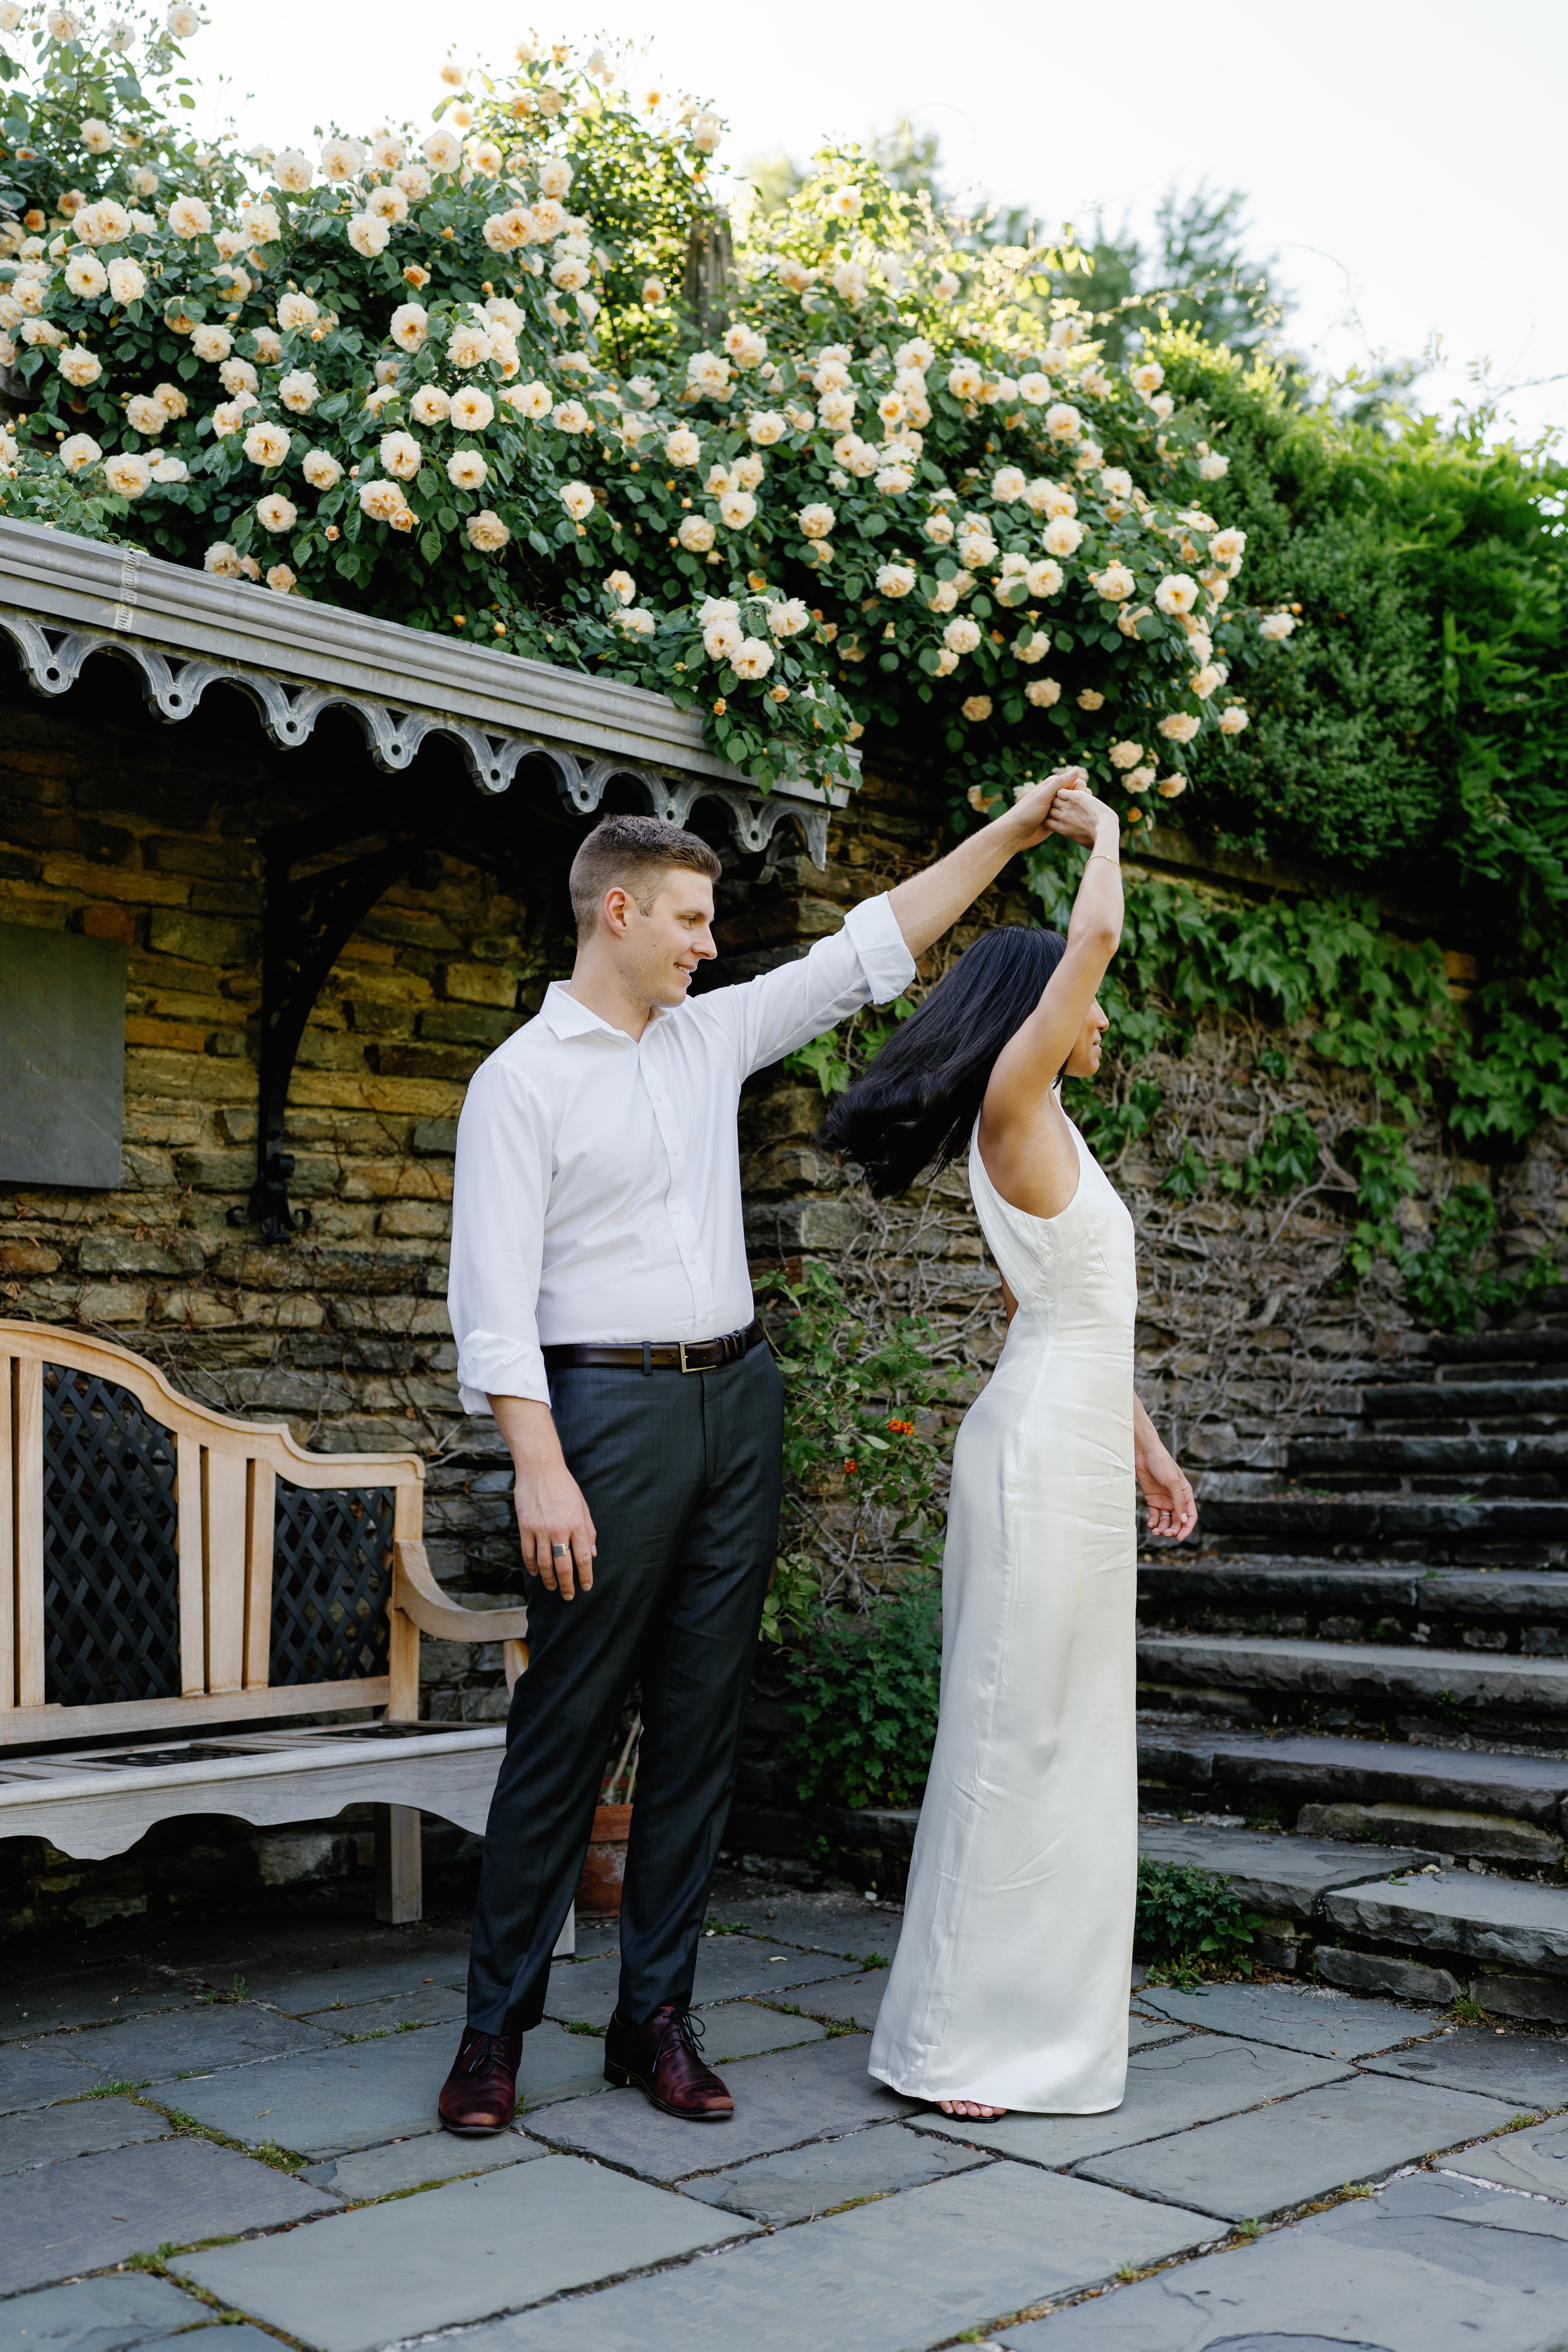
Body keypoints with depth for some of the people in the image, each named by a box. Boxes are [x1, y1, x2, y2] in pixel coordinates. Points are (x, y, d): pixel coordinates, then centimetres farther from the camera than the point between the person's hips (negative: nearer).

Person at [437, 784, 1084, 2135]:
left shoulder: (713, 1034, 13)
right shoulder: (523, 1079, -5)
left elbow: (869, 950, 17)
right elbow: (495, 1292, -11)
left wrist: (1012, 831, 14)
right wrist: (540, 1465, -19)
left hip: (738, 1397, 6)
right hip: (610, 1405, -6)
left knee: (704, 1720, 7)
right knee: (568, 1727, -2)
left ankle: (657, 2018, 17)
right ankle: (497, 2026, 11)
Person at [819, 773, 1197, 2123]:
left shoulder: (1045, 1138, 18)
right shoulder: (1012, 1110, -10)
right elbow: (1096, 935, -18)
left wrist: (1143, 1443, 23)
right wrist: (1102, 832, 1)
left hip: (1074, 1444, 10)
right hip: (1043, 1449, -10)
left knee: (1061, 1730, 13)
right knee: (1016, 1728, -5)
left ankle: (1038, 2011, 23)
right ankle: (957, 2037, 5)